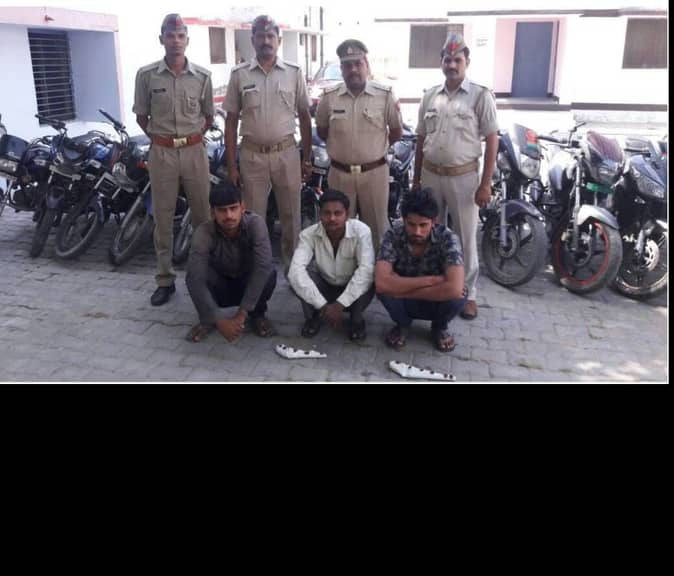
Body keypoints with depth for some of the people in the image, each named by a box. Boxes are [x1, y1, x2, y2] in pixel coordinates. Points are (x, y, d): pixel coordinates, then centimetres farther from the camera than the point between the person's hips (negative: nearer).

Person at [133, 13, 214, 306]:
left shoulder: (202, 76, 1)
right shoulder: (147, 74, -2)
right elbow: (141, 115, 9)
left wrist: (193, 137, 7)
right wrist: (159, 138, 6)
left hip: (194, 151, 1)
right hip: (161, 152, -1)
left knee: (202, 215, 6)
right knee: (163, 219, 4)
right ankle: (165, 280, 13)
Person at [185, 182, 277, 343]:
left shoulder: (256, 224, -28)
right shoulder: (203, 233, -28)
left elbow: (261, 267, -39)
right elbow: (195, 279, -37)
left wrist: (242, 314, -42)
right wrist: (219, 320, -44)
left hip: (249, 285, 0)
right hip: (220, 289, 0)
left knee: (269, 272, -33)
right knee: (192, 275, -31)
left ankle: (257, 315, -2)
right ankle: (207, 319, -2)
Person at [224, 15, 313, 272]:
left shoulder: (294, 72, 2)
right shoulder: (239, 74, 0)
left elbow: (304, 117, 7)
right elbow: (231, 121, 3)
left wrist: (307, 159, 4)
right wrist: (231, 165, -1)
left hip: (287, 154, 1)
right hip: (252, 155, 0)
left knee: (290, 215, 9)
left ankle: (292, 265, 24)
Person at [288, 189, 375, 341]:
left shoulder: (361, 231, -24)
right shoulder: (308, 234, -21)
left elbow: (367, 270, -35)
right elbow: (295, 270, -34)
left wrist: (340, 304, -40)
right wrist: (322, 305, -42)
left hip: (352, 292, -1)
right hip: (325, 289, 1)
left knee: (368, 280, -33)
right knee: (298, 275, -28)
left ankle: (356, 320, -6)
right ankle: (312, 317, -3)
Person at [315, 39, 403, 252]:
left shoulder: (385, 95, -4)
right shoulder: (329, 97, -1)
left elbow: (397, 132, 5)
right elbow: (322, 132, 11)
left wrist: (375, 147, 6)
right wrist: (341, 147, 6)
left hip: (374, 173, -1)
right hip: (339, 174, 1)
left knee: (377, 228, 10)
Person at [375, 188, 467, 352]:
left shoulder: (447, 238, -26)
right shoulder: (393, 236, -23)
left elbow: (455, 288, -40)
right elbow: (382, 283, -36)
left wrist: (404, 289, -33)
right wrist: (432, 280, -36)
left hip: (437, 302, 0)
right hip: (404, 303, 1)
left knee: (456, 295, -33)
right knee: (385, 290, -31)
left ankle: (439, 327, 2)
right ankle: (402, 324, 2)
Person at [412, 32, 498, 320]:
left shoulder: (481, 96, -5)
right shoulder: (430, 96, 8)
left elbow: (492, 140, -6)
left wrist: (486, 183, -11)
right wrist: (416, 177, 12)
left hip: (463, 177, -4)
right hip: (431, 175, 4)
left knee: (465, 238, 3)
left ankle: (468, 293, 15)